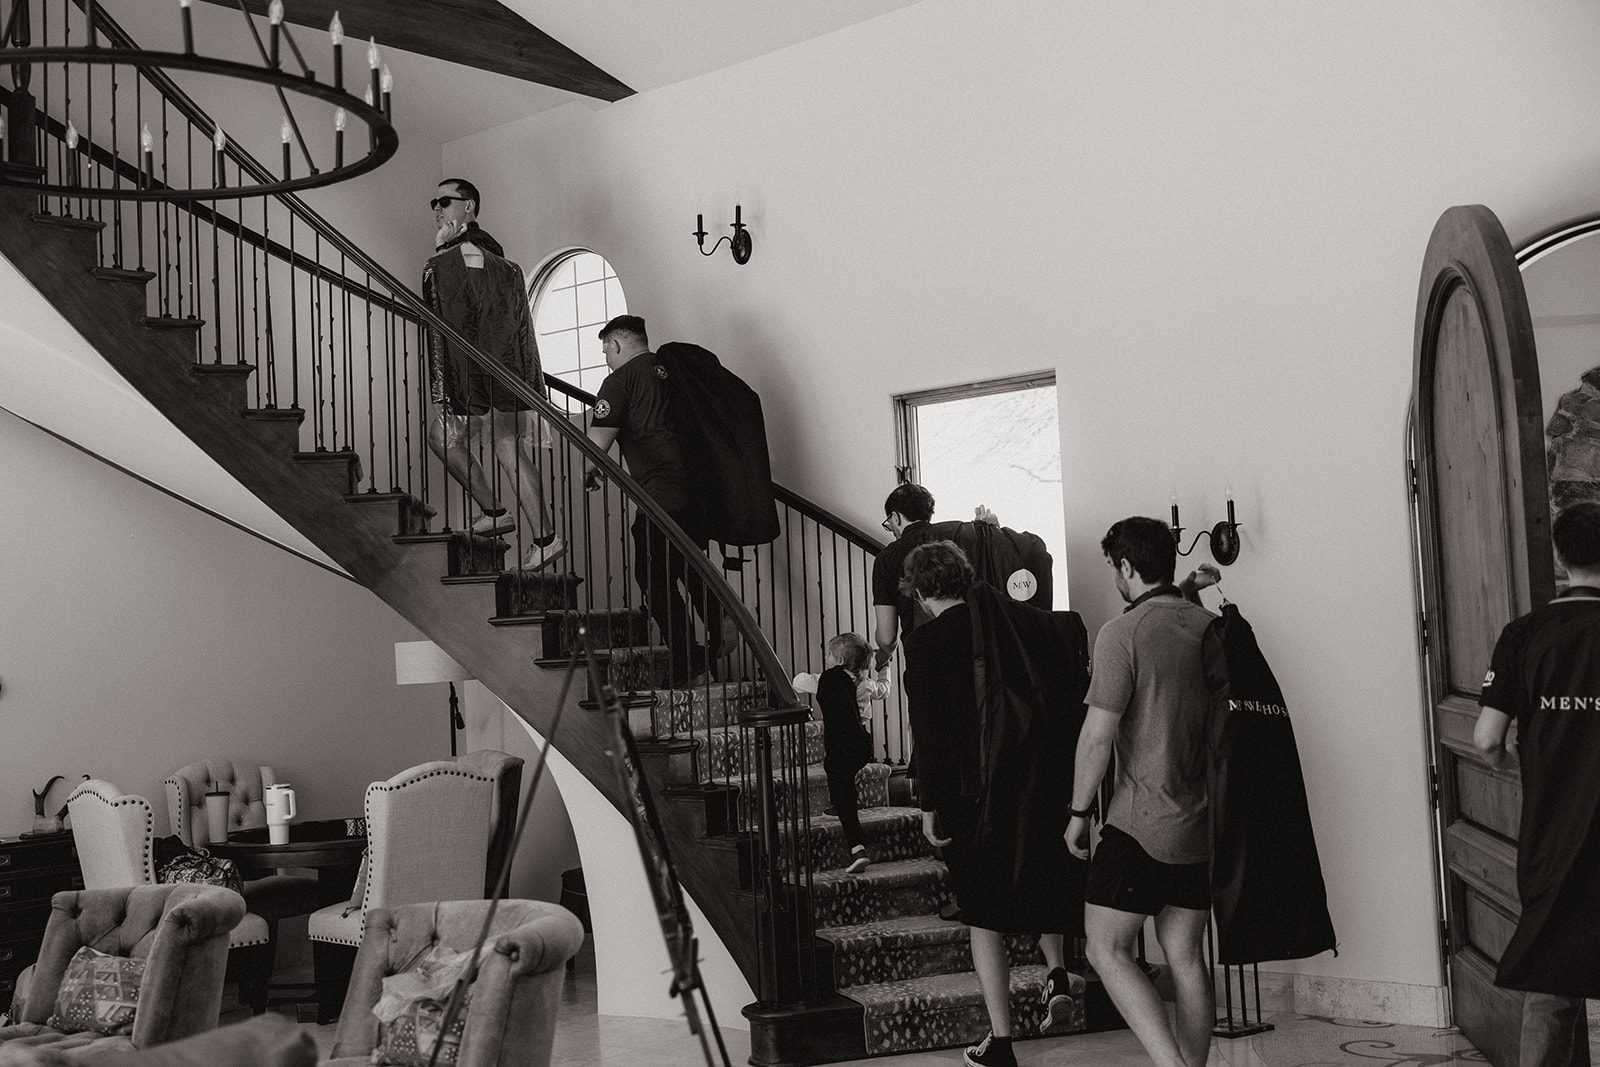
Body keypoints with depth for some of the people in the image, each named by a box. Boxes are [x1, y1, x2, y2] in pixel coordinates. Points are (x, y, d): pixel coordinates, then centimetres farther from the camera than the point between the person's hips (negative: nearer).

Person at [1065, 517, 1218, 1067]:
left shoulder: (1122, 633, -13)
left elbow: (1098, 735, -16)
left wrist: (1079, 812, -5)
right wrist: (1190, 594, 23)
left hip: (1142, 825, -7)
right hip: (1204, 827, 7)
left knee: (1107, 949, 1)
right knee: (1185, 956, 12)